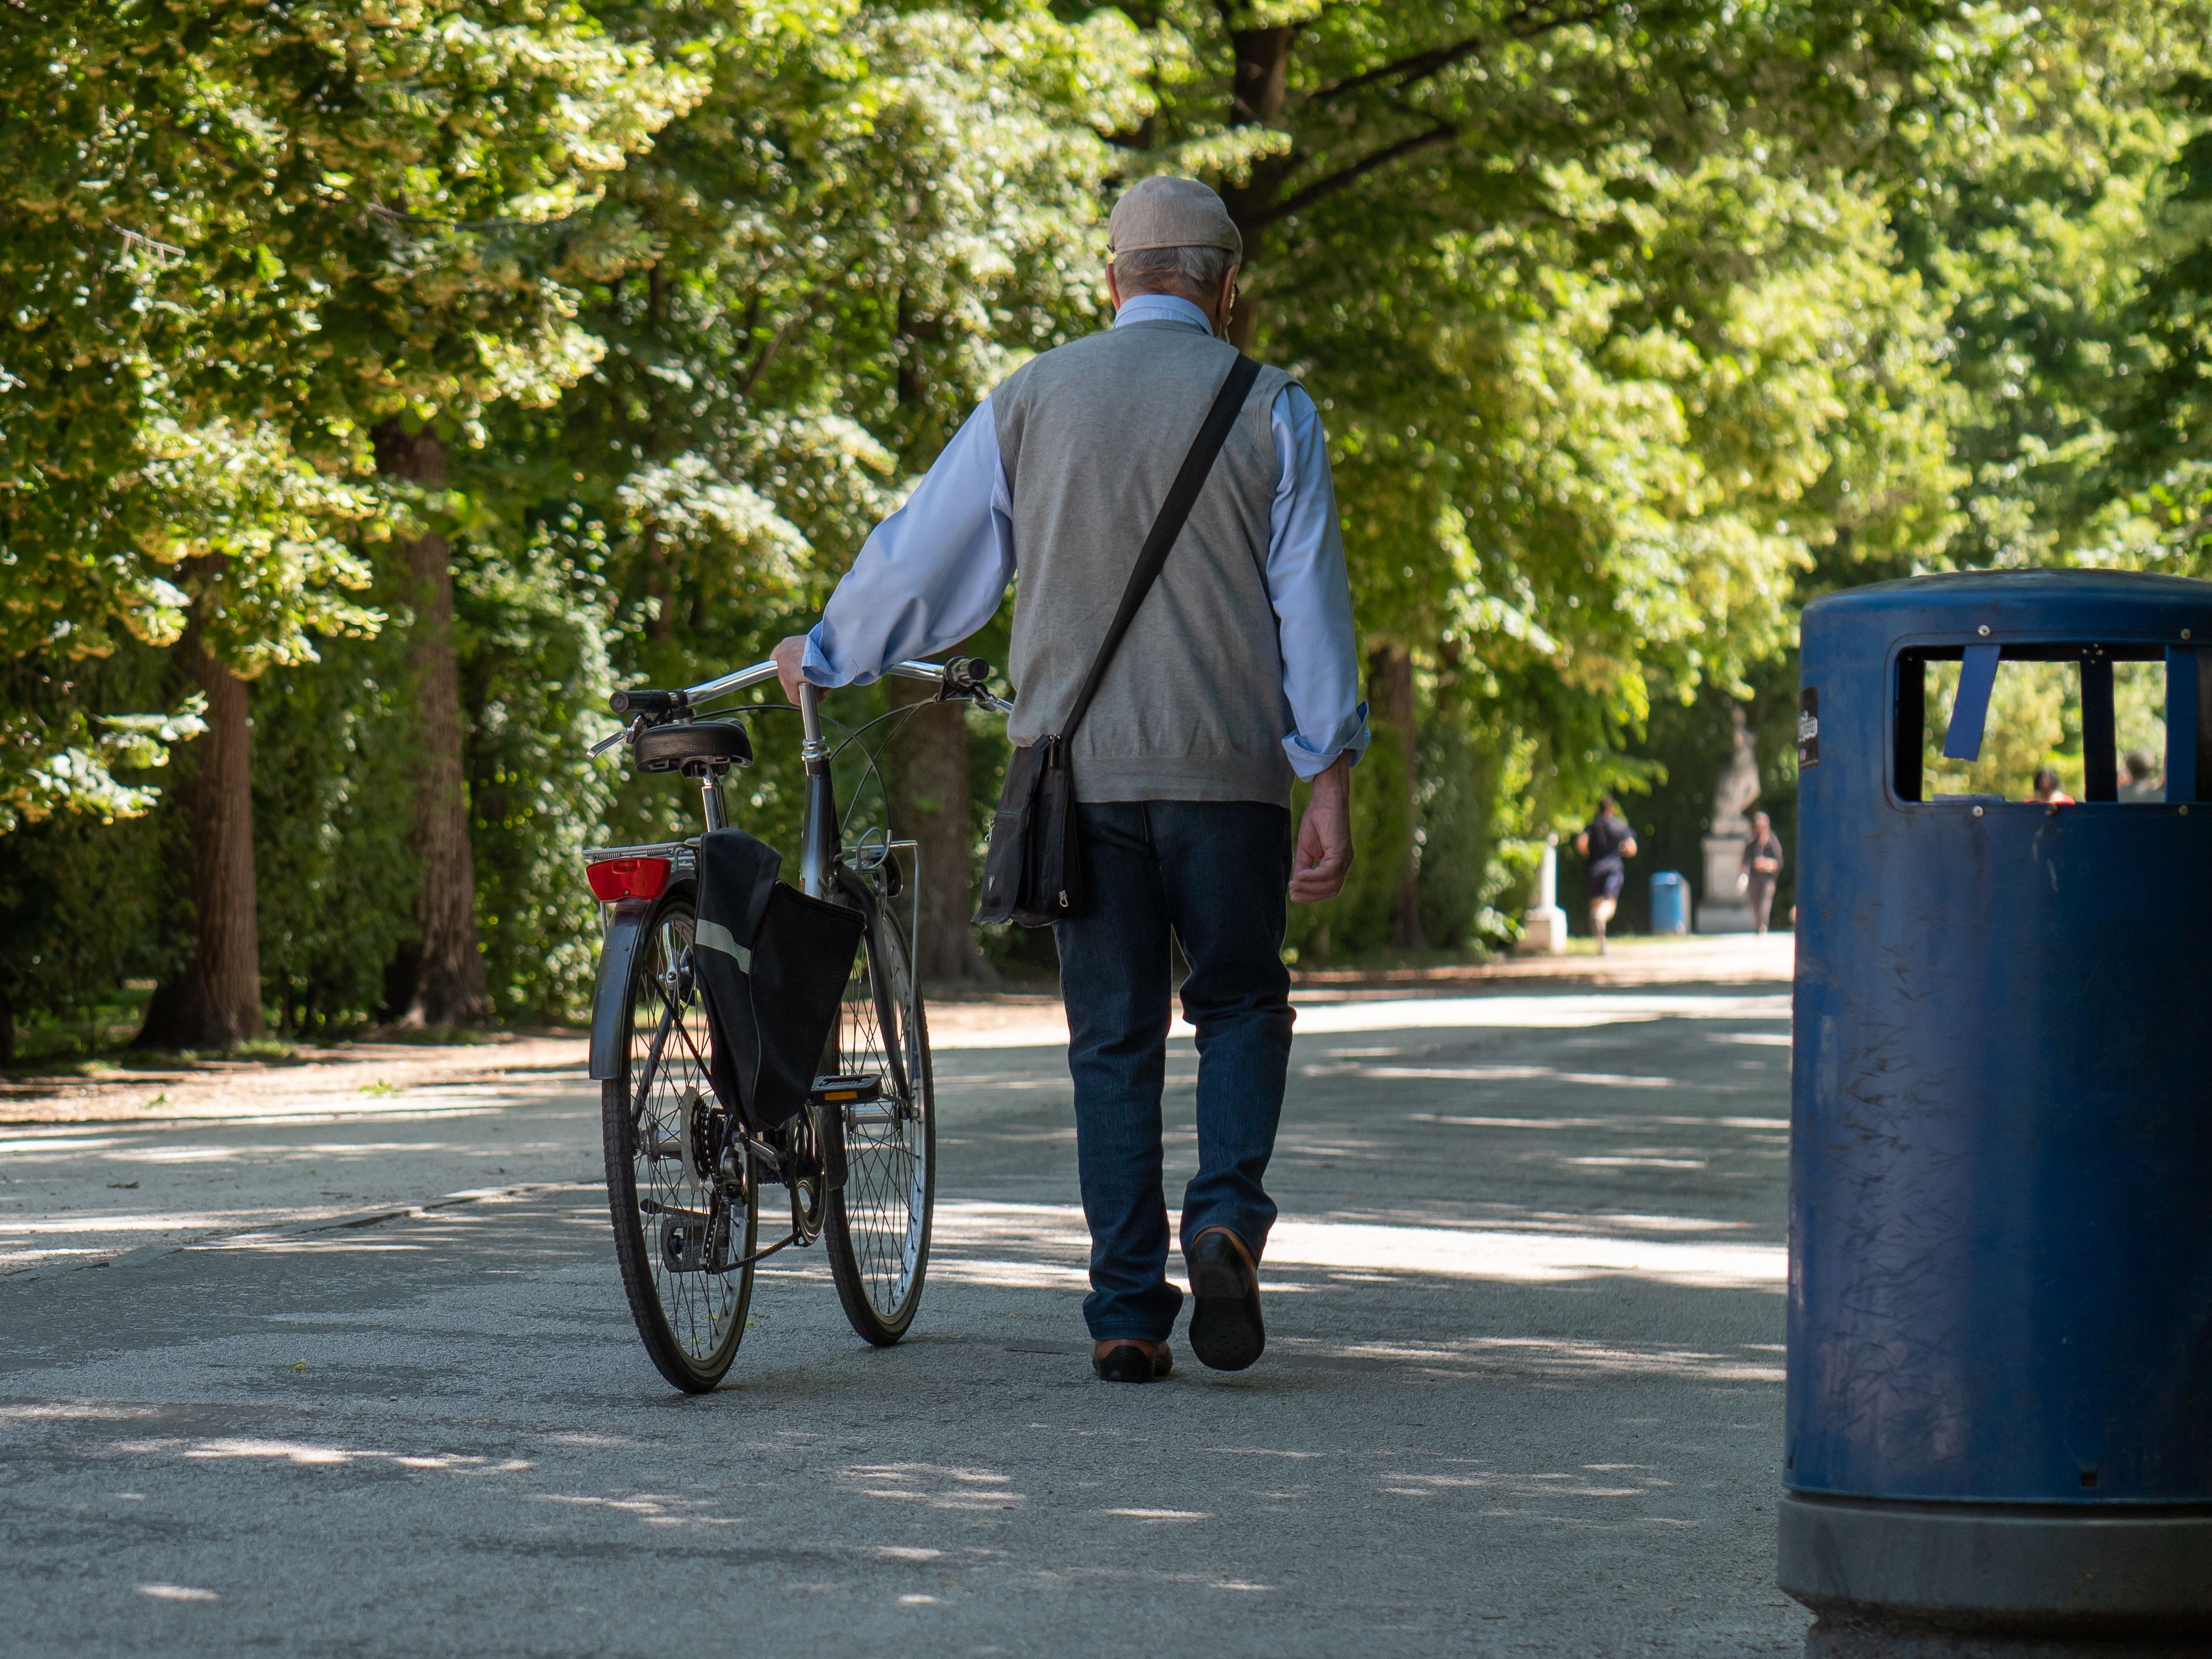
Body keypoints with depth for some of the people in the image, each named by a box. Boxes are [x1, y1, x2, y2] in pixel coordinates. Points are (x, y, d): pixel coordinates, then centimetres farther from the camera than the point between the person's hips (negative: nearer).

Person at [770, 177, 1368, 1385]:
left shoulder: (1031, 398, 5)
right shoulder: (1269, 411, 1)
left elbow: (920, 559, 10)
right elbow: (1310, 604, -2)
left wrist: (822, 656, 27)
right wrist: (1330, 785, 0)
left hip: (1076, 772, 1)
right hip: (1225, 768, -1)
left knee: (1112, 1036, 7)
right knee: (1242, 1001, 14)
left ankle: (1127, 1313, 3)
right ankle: (1226, 1213, -11)